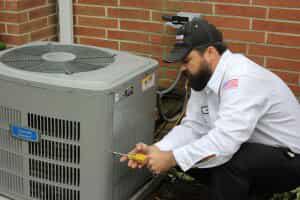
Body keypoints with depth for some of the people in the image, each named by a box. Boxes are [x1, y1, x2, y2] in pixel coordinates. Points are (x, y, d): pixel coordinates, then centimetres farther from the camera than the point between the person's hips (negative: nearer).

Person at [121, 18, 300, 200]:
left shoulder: (242, 79, -30)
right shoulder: (204, 78, -2)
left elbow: (225, 140, -38)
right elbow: (193, 126, 0)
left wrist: (172, 159, -31)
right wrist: (156, 150, -14)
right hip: (252, 150, 9)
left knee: (226, 160, -33)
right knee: (187, 155, 1)